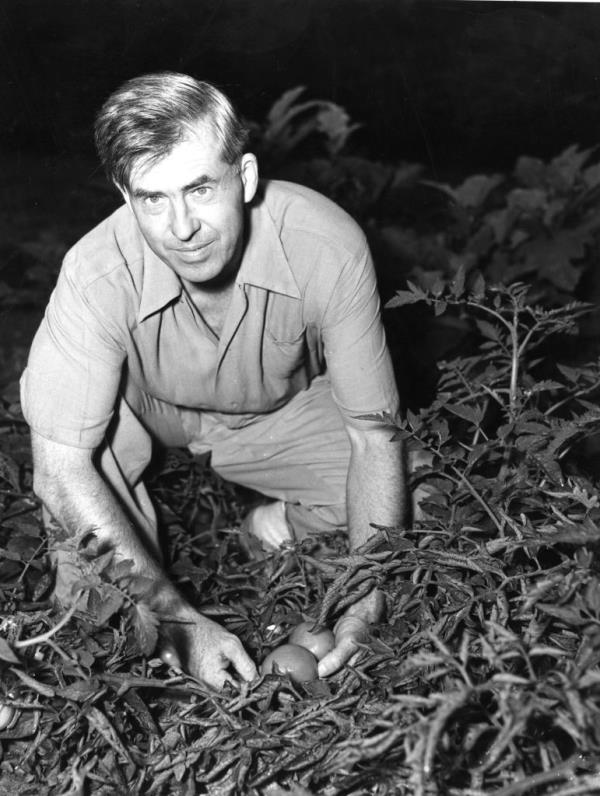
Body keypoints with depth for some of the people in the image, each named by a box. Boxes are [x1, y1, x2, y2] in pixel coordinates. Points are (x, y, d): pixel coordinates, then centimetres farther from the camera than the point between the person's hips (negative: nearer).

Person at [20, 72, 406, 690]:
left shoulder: (327, 246, -33)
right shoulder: (97, 274, -36)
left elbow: (373, 431, -24)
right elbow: (61, 468, -32)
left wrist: (368, 604, -32)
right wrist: (179, 618, -35)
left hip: (279, 412, 1)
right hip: (143, 412, 0)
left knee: (405, 485, -24)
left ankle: (279, 522, 8)